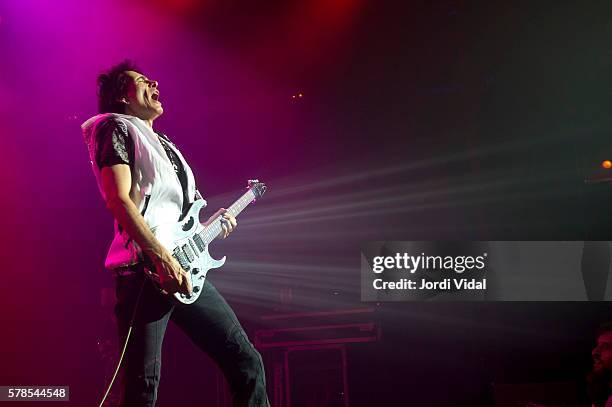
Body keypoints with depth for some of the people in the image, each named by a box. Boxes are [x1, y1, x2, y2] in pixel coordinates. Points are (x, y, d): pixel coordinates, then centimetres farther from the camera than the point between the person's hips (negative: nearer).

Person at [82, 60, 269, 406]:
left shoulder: (163, 145, 28)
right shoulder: (116, 127, 3)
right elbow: (118, 200, -13)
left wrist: (211, 225, 19)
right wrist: (163, 257, -21)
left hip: (186, 270, 8)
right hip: (146, 270, -8)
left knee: (247, 361, 5)